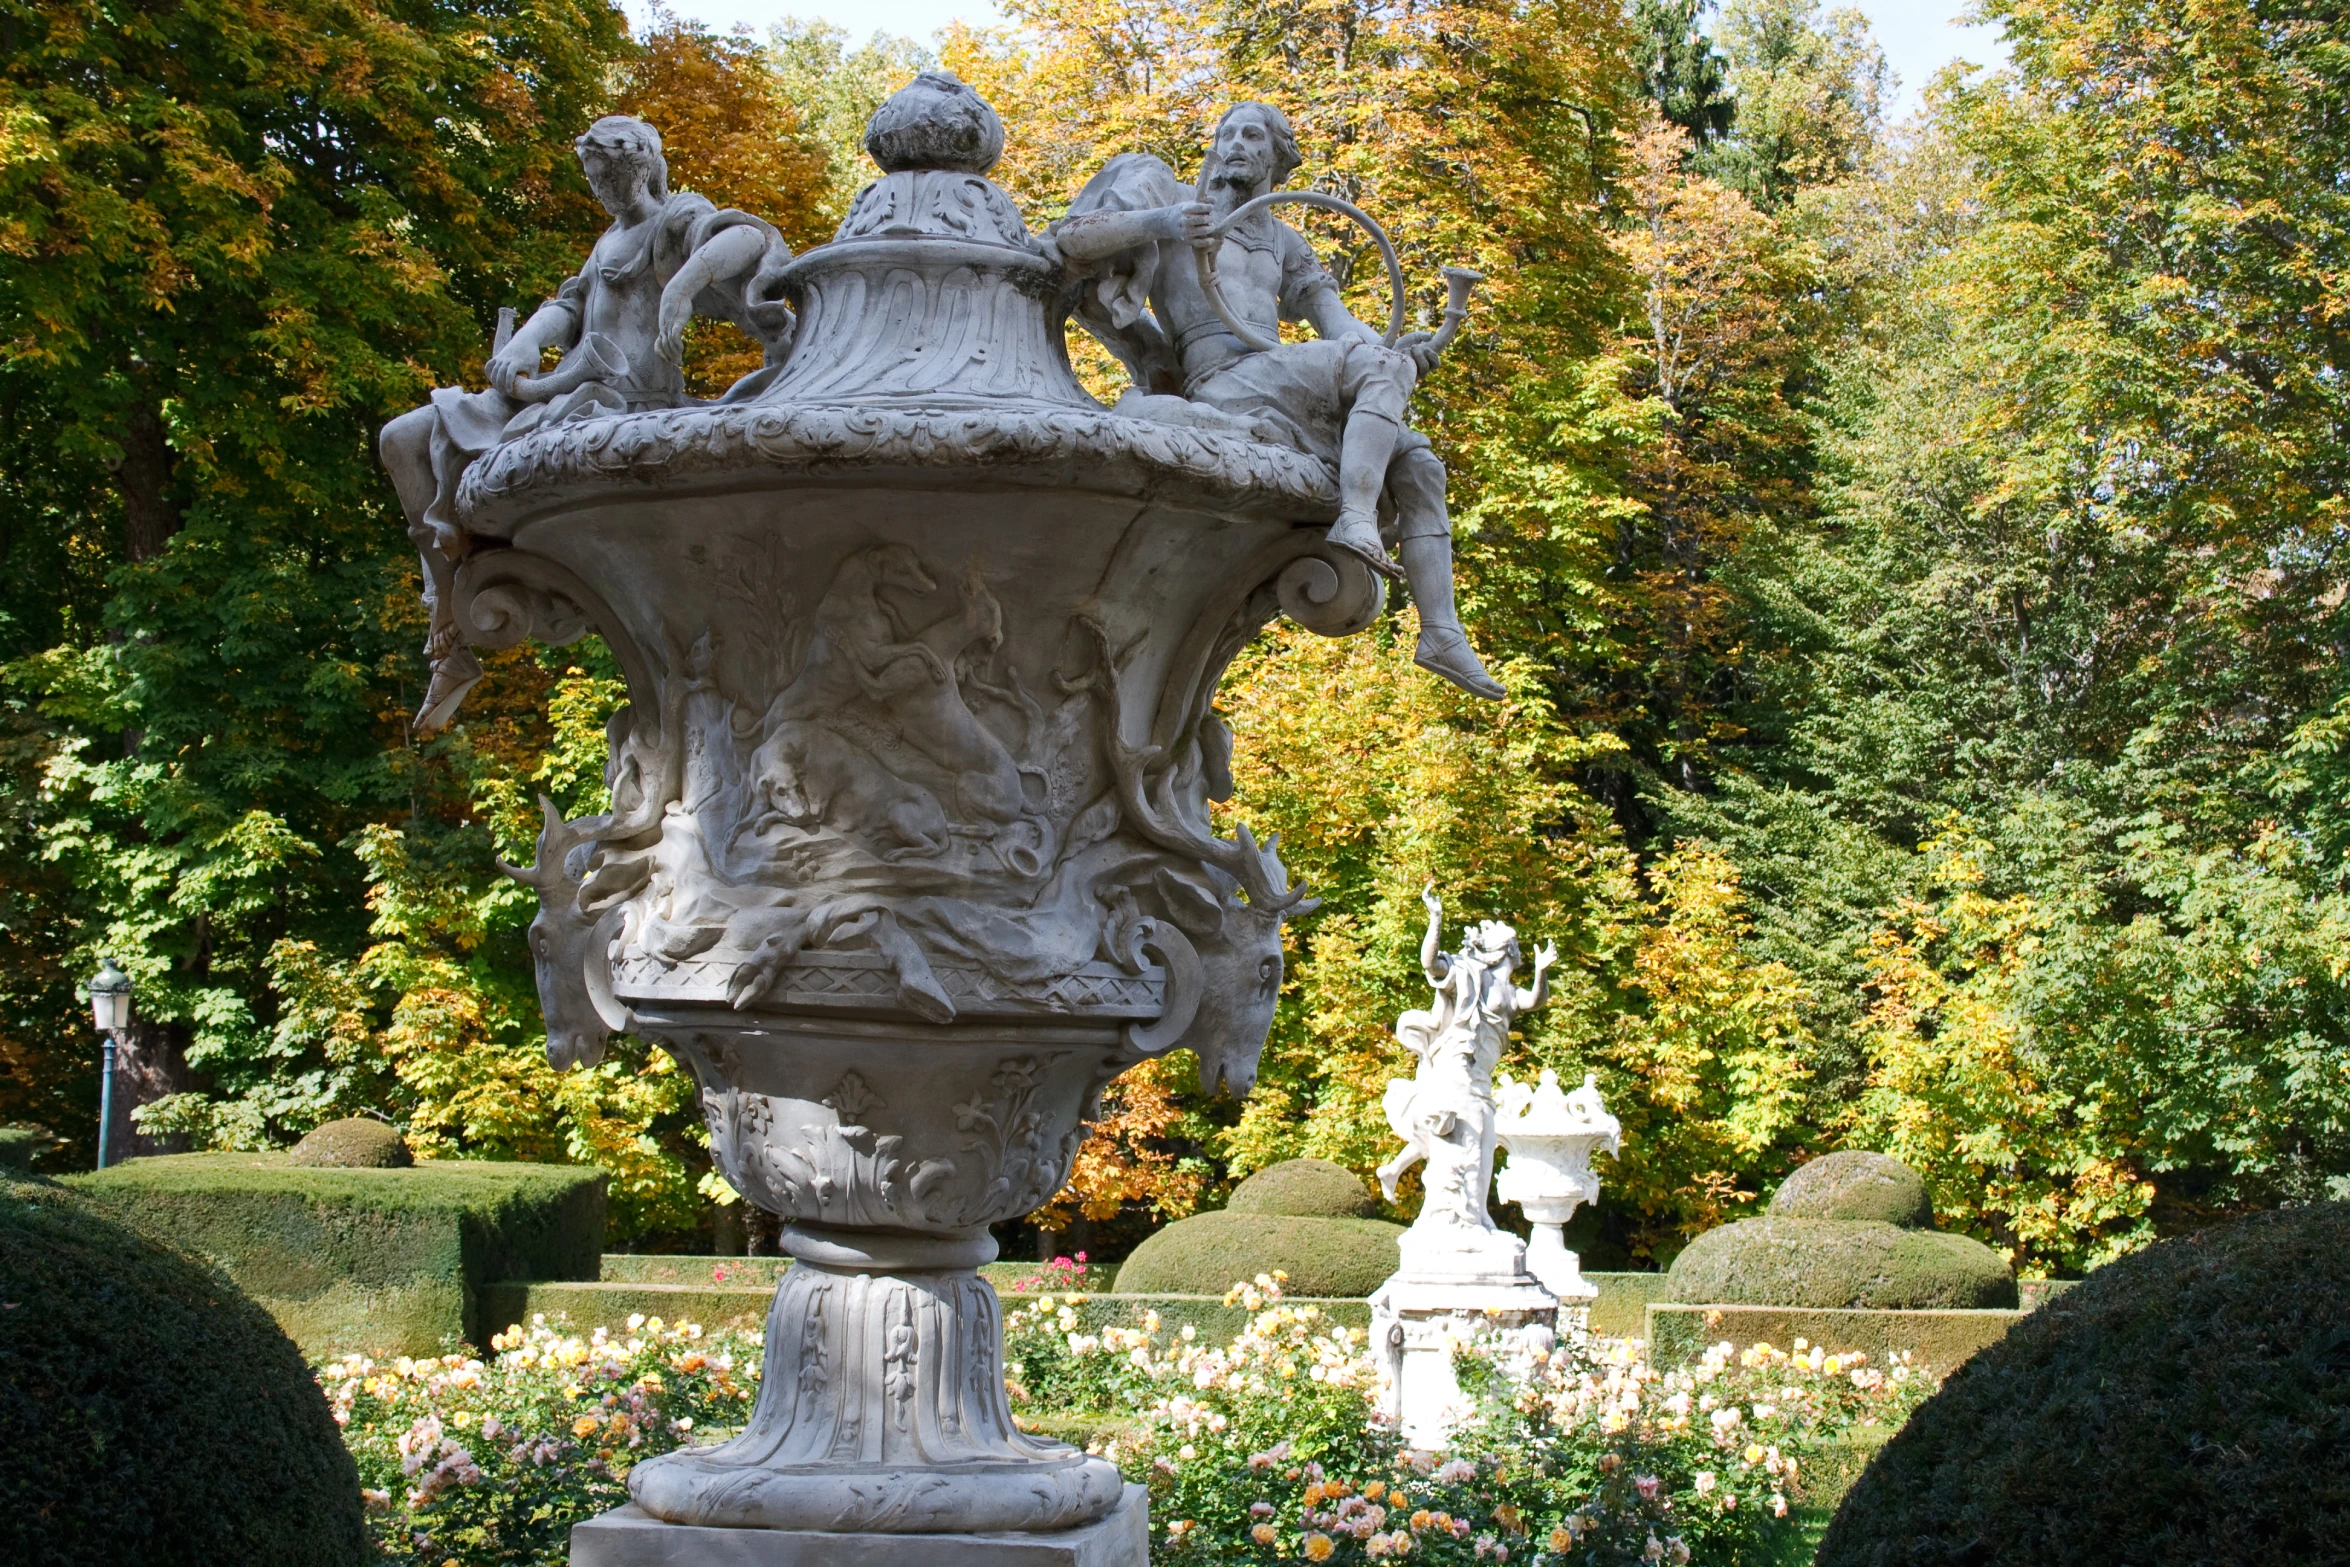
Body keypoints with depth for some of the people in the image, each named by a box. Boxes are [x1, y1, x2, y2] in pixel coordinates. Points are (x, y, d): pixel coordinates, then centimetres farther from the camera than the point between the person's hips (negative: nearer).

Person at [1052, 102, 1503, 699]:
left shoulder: (1282, 242, 28)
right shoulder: (1168, 197, 11)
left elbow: (1338, 324, 15)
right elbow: (1070, 240, -3)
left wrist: (1397, 352, -8)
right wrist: (1158, 223, -22)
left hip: (1277, 399, 7)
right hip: (1225, 382, -7)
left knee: (1416, 461, -4)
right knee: (1383, 367, -24)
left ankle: (1442, 633, -11)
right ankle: (1356, 517, -40)